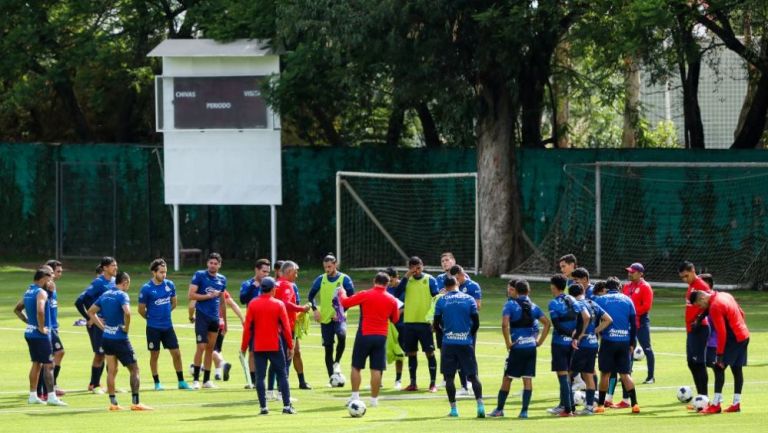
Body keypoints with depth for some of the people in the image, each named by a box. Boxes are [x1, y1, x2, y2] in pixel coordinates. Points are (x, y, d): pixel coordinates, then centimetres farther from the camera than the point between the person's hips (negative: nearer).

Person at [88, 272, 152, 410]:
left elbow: (91, 311, 17)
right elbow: (127, 312, -31)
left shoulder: (105, 295, 10)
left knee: (111, 370, 12)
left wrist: (102, 326, 12)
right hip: (120, 339, -7)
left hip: (107, 337, 7)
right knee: (134, 369, 1)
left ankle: (113, 403, 11)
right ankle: (135, 403, -3)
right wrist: (126, 328, -15)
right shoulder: (122, 295, -13)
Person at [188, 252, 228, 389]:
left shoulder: (222, 279, 11)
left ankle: (207, 380, 14)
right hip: (202, 316, -5)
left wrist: (224, 320, 19)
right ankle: (196, 379, -7)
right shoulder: (199, 275, -5)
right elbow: (191, 295, -12)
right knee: (201, 347, -12)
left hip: (215, 318, 5)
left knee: (211, 349, 8)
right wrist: (209, 296, -15)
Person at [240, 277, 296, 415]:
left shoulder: (252, 304, -1)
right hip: (275, 346, -1)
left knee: (260, 376, 4)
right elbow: (286, 327, -5)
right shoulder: (278, 304, -4)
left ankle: (263, 407, -1)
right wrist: (290, 346, 3)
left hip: (258, 346, 1)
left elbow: (247, 327, -2)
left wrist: (244, 346, 6)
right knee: (282, 375, 6)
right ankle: (287, 406, 0)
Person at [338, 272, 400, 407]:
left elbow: (345, 302, -5)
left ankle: (355, 396, 4)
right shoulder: (392, 300, 2)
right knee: (376, 370, 3)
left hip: (364, 335, -2)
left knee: (356, 367, 9)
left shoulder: (365, 295, -8)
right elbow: (395, 319, 14)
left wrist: (342, 293, 15)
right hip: (381, 336, 2)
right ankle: (374, 399, 3)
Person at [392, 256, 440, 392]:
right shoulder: (407, 280, 6)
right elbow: (397, 294, -8)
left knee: (429, 352, -3)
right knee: (411, 353, 7)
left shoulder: (430, 280, -2)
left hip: (425, 322, -3)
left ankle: (432, 384, 2)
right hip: (409, 322, 3)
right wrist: (406, 277, -13)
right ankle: (413, 383, 15)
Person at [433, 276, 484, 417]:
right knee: (472, 375, 5)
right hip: (466, 342, 1)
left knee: (449, 376, 8)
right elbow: (476, 323, 0)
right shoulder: (469, 299, 1)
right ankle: (480, 404, -9)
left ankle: (453, 408, 5)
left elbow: (436, 324, 0)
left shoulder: (441, 301, -1)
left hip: (449, 342, -1)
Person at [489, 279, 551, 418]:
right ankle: (524, 411, 2)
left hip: (517, 346, -4)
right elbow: (547, 323, 7)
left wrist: (508, 343, -11)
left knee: (507, 378, 7)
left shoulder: (510, 305, -5)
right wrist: (540, 341, 9)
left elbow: (505, 324, -19)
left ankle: (499, 409, 14)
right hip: (531, 346, 4)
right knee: (528, 379, 5)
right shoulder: (533, 306, 10)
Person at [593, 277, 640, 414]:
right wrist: (632, 343, 12)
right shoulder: (627, 300, 9)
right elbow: (634, 324, 8)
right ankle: (634, 403, -3)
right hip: (625, 341, 2)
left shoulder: (600, 300, 4)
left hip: (608, 341, -2)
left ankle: (600, 404, 12)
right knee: (625, 374, 7)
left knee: (605, 373, 8)